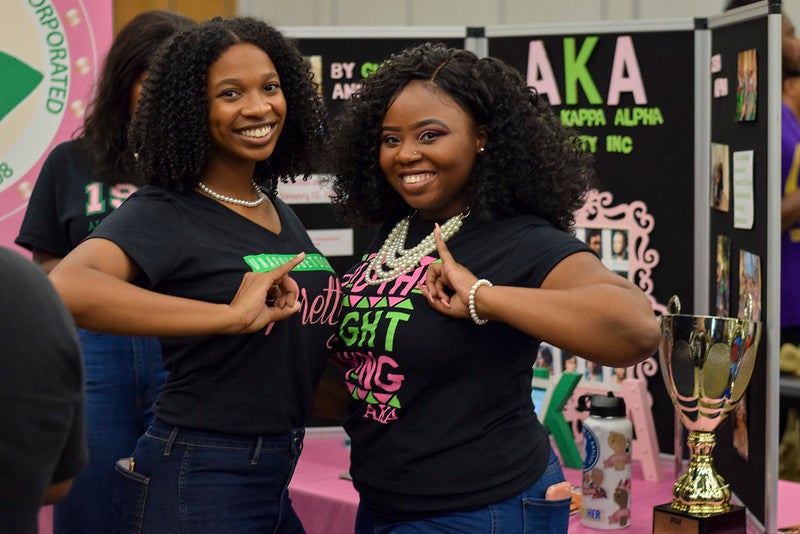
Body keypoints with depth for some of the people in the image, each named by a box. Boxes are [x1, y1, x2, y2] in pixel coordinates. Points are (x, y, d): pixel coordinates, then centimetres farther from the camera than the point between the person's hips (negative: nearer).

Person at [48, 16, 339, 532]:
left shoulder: (281, 213, 10)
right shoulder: (165, 212, -13)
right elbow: (65, 289, -34)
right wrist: (232, 315, -35)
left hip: (275, 482, 7)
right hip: (197, 484, -7)